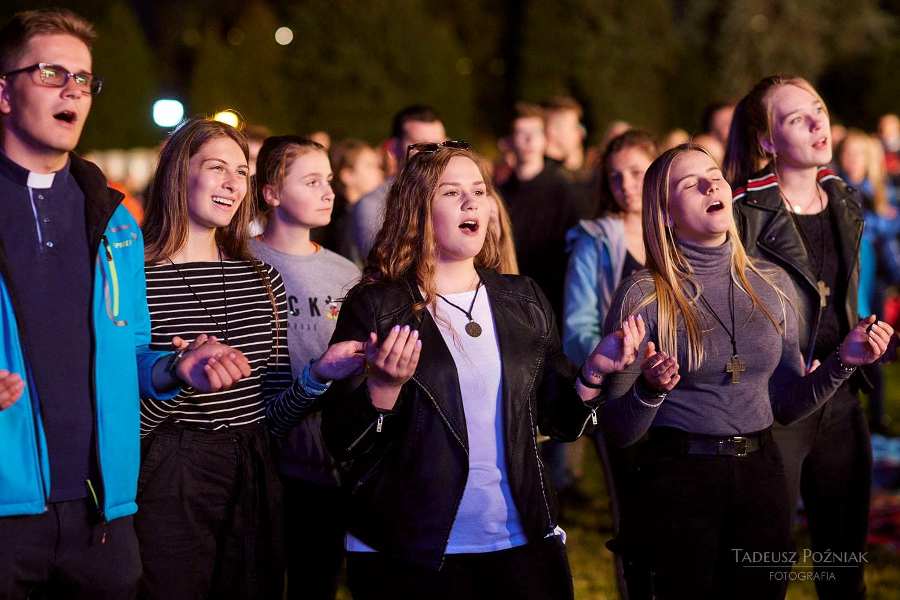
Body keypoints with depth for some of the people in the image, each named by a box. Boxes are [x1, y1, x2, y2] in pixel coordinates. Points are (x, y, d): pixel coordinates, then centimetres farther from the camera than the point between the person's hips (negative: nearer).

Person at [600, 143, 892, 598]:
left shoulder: (771, 283, 5)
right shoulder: (644, 295, -8)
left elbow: (786, 404, 11)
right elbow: (619, 431, -6)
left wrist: (842, 361, -3)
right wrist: (650, 390, -26)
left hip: (761, 474, 4)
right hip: (679, 479, -4)